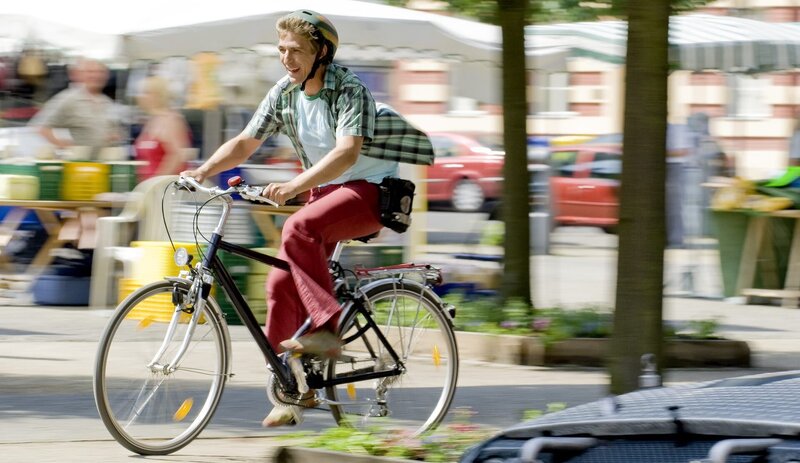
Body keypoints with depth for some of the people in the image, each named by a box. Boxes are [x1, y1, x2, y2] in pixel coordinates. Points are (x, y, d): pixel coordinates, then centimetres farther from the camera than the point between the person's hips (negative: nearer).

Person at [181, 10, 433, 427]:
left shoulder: (351, 90, -19)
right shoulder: (283, 94, 2)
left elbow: (347, 152, -33)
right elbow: (245, 143, 4)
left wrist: (294, 185, -45)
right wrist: (203, 171, -14)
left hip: (369, 190, -7)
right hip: (325, 192, 7)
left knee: (299, 230, -33)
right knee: (281, 282, -6)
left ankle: (327, 328, -31)